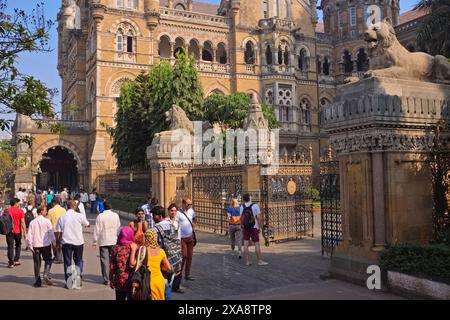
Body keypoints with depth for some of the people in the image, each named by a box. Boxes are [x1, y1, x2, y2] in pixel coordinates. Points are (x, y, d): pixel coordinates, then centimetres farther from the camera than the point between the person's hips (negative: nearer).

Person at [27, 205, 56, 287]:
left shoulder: (32, 222, 4)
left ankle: (38, 281, 13)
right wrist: (54, 243, 2)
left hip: (36, 245, 3)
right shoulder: (46, 221, -6)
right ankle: (46, 276, -7)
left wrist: (30, 246, 4)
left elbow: (30, 235, 1)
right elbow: (51, 233, -6)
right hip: (46, 244, -3)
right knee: (48, 260, 11)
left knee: (37, 263, 10)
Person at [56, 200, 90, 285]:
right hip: (78, 241, -1)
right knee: (79, 260, 15)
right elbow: (87, 224, 11)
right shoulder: (79, 216, -5)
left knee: (67, 262, 8)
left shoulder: (62, 217, 0)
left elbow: (59, 232, 2)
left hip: (66, 242, 1)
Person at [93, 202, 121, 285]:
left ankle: (106, 280, 3)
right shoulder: (116, 215, 0)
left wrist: (95, 241, 2)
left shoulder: (100, 216, -8)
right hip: (114, 241, 2)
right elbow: (118, 228, 6)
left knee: (104, 260, 2)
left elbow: (97, 230, -6)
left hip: (103, 242, -2)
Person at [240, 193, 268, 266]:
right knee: (257, 244, 2)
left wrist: (242, 227, 7)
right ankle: (259, 261, 4)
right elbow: (258, 217, -11)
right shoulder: (255, 206, -9)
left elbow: (241, 218, -2)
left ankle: (247, 261, 4)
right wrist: (259, 227, -3)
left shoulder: (242, 206, -2)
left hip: (245, 227, 3)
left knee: (246, 244, 3)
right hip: (253, 227, -3)